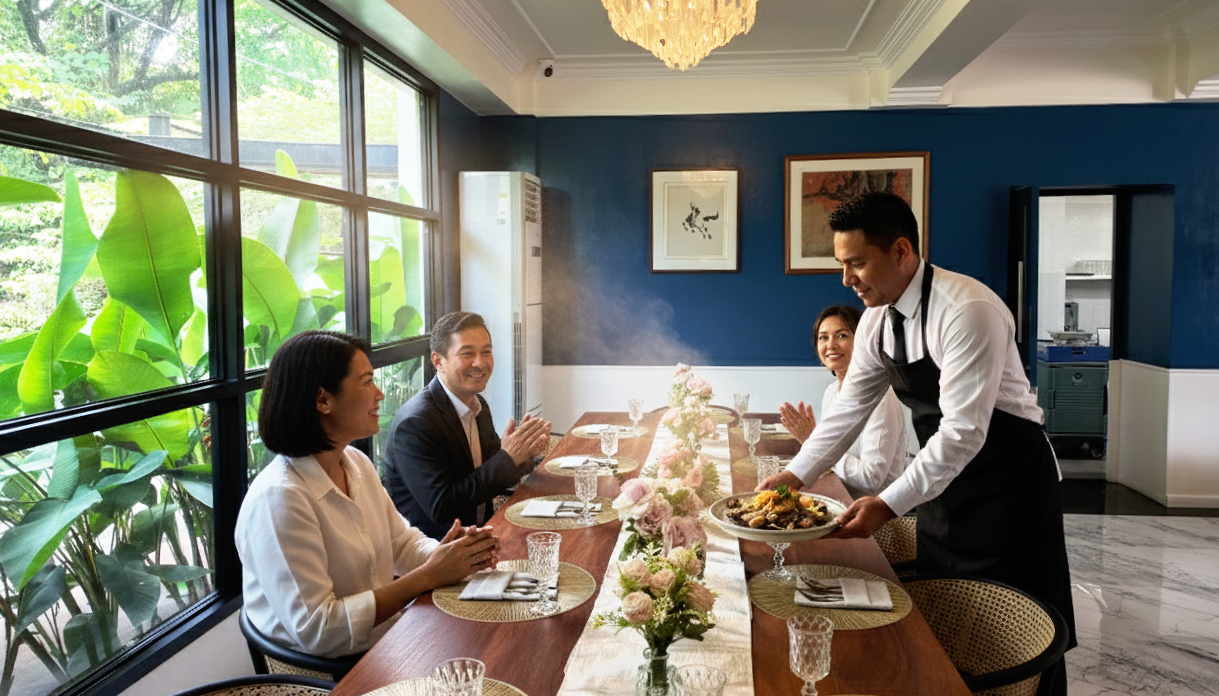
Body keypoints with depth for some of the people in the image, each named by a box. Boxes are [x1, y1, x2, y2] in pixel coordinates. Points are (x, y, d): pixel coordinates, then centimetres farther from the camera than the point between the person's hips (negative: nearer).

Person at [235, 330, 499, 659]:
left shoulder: (356, 463, 4)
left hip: (389, 639, 7)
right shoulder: (277, 497, -23)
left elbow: (403, 540, 13)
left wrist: (451, 553, -9)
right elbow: (315, 629, -23)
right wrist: (429, 576, -21)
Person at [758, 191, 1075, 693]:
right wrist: (794, 474, -5)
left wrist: (889, 505, -33)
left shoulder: (967, 311, -26)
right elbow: (849, 408, 3)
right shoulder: (877, 319, -2)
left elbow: (964, 431, -30)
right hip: (944, 478, 7)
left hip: (1009, 482, -7)